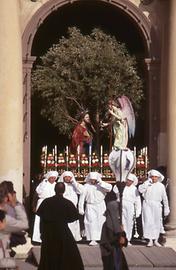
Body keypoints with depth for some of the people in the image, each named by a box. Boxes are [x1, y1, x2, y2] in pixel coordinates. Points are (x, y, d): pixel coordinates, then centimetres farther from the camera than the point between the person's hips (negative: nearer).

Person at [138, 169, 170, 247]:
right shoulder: (147, 184, 4)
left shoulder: (161, 186, 8)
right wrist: (148, 182, -13)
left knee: (157, 223, 5)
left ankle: (156, 240, 16)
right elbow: (140, 189, -15)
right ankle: (150, 240, -7)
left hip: (157, 205, 2)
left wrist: (166, 208, 10)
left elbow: (164, 198, 11)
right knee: (148, 222, -10)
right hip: (147, 205, -2)